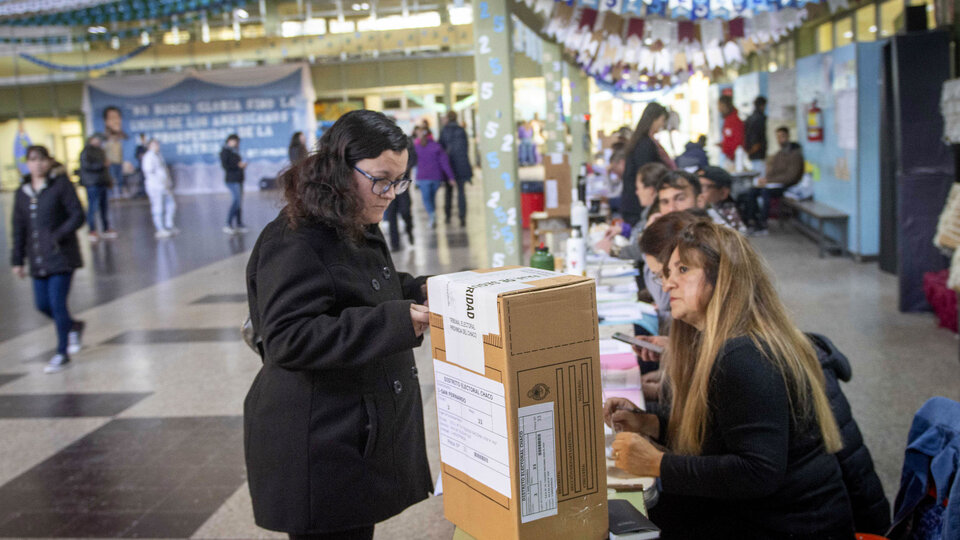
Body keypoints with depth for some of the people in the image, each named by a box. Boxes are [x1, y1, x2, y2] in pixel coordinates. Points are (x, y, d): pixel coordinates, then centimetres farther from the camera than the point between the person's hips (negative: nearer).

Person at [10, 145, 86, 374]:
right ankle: (74, 326, 36)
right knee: (42, 304, 7)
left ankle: (62, 354, 5)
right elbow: (19, 228, 13)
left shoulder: (61, 184, -6)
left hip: (62, 256, -5)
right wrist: (17, 259, 11)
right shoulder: (22, 192, 9)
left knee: (57, 302, -7)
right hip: (38, 259, 6)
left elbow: (77, 216, -9)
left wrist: (58, 236, -21)